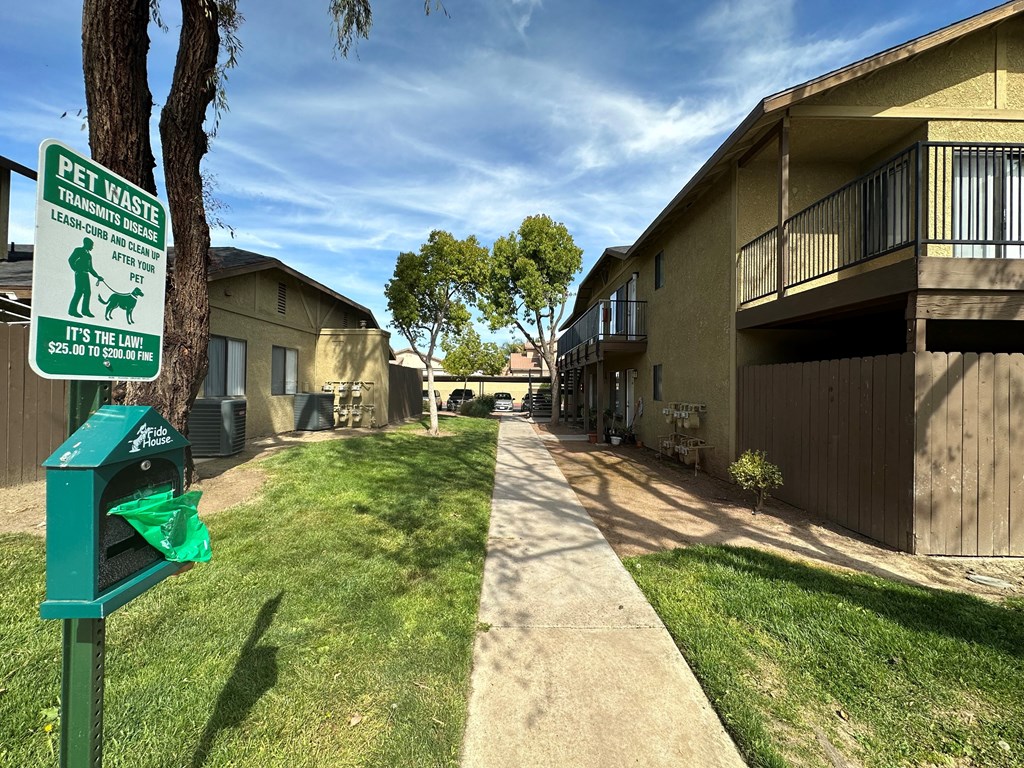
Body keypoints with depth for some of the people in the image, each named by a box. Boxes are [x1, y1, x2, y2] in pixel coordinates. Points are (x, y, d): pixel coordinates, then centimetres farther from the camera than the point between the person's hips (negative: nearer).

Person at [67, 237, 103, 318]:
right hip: (80, 274, -7)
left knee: (88, 292, 3)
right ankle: (72, 310, -8)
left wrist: (97, 276, 16)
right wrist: (76, 269, -12)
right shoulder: (78, 250, 1)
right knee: (79, 291, -11)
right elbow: (70, 260, -10)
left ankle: (85, 310, 6)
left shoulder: (88, 254, 20)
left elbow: (90, 268, 22)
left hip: (86, 275, 7)